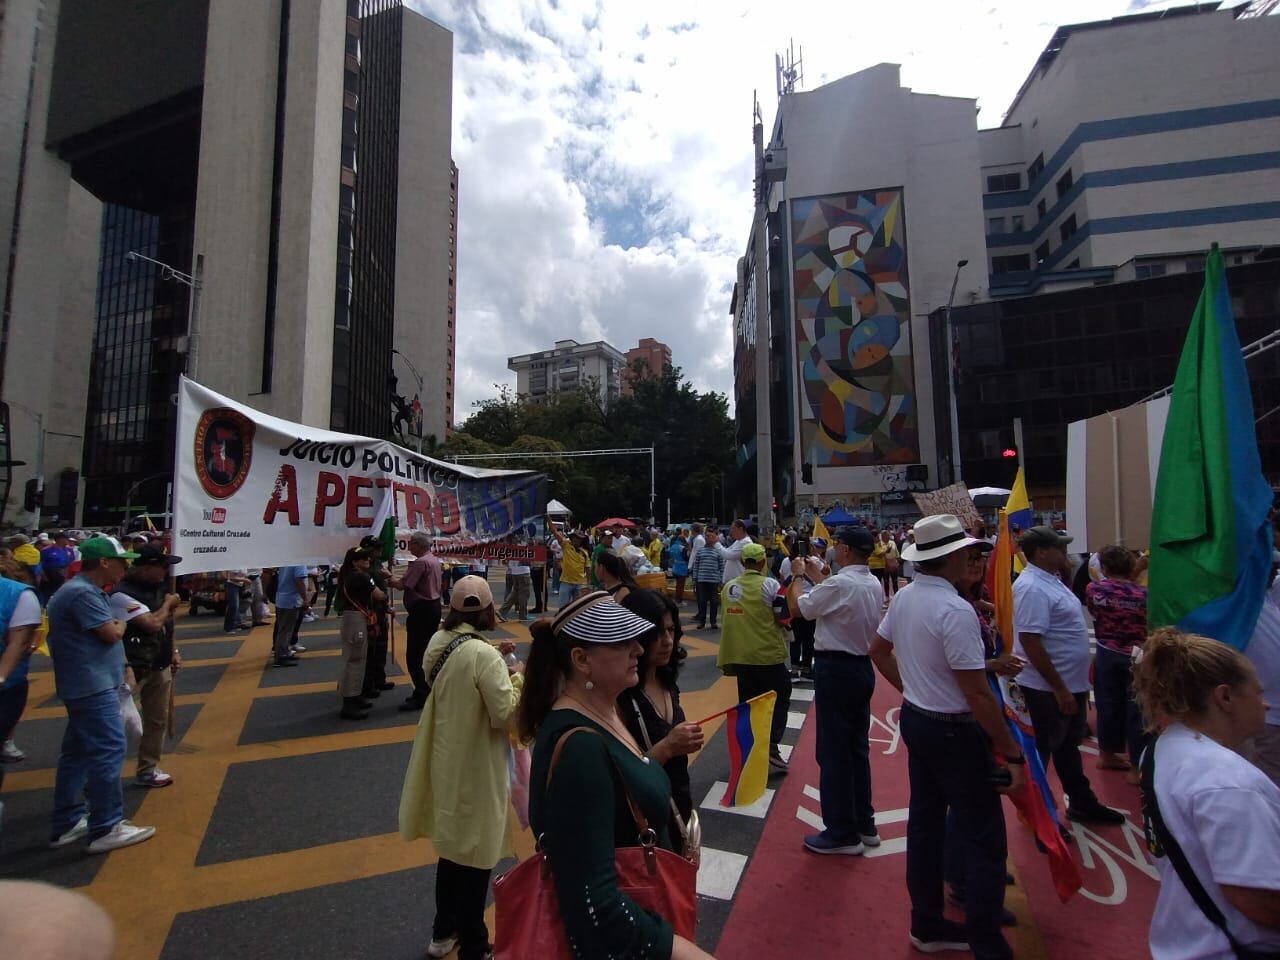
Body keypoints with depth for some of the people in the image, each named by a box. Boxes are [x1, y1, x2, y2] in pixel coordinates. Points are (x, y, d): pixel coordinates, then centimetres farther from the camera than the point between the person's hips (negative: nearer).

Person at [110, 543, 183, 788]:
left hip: (160, 665, 8)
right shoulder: (123, 594, -20)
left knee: (157, 720, 15)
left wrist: (174, 651, 11)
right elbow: (153, 624, -27)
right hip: (133, 668, -8)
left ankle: (148, 770, 29)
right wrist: (168, 603, -10)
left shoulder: (158, 586, 7)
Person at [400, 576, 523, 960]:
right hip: (474, 769, -8)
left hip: (445, 761, 8)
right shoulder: (483, 655, -28)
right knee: (474, 858, 11)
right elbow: (506, 714, -24)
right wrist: (517, 677, -10)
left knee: (452, 846, 26)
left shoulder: (438, 642, -4)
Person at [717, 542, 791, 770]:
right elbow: (782, 618, -13)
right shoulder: (770, 585, -13)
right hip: (768, 655, -5)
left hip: (740, 655, 5)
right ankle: (771, 746, 3)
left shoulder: (728, 587, 4)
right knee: (780, 699, 12)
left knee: (748, 703, 15)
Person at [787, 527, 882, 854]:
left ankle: (842, 833, 14)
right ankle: (864, 823, 31)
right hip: (863, 667, 9)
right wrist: (818, 577, 21)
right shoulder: (875, 585, 4)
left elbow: (797, 608, -11)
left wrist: (798, 576, 4)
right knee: (858, 747, 19)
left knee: (834, 752, 3)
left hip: (835, 670, -8)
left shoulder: (838, 584, -22)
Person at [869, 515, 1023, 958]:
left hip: (915, 719, 8)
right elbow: (977, 694, -23)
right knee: (982, 839, 6)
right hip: (953, 730, -8)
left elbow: (879, 651, 13)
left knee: (925, 822, 19)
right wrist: (1012, 752, -14)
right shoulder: (956, 610, -25)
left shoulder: (903, 597, 0)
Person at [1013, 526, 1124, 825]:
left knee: (1068, 746, 24)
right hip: (1048, 689, -10)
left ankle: (1082, 803, 42)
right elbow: (1030, 642, -28)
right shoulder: (1032, 588, -25)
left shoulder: (1051, 581, 8)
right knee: (1042, 750, 7)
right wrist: (1059, 689, -25)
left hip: (1071, 684, 10)